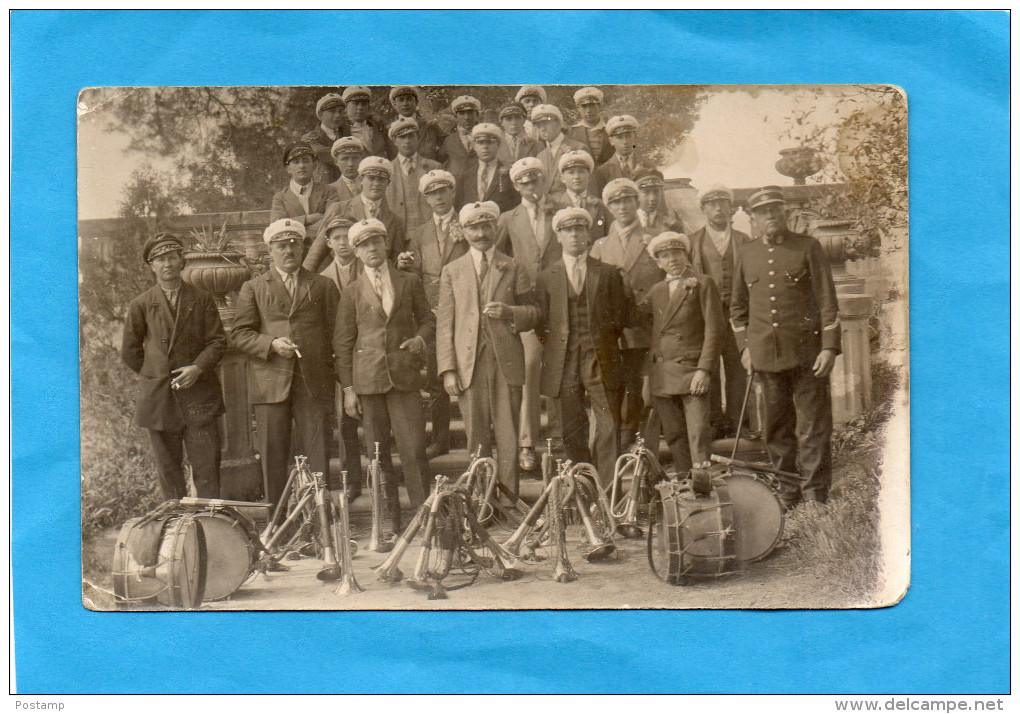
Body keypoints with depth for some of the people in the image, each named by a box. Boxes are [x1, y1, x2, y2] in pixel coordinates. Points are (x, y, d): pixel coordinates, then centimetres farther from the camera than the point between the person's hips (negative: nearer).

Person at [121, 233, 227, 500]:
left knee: (207, 466, -5)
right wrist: (157, 377, 9)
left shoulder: (202, 300, 7)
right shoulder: (141, 305, 7)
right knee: (168, 469, 6)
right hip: (157, 398, 1)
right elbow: (130, 352, 12)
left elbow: (218, 341, 3)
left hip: (198, 395, -1)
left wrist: (198, 368, -12)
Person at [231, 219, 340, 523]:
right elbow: (239, 334, 6)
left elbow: (336, 333, 12)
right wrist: (272, 344, -12)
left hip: (314, 384, 0)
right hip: (270, 383, 0)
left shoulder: (323, 286, 16)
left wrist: (340, 382, 2)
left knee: (318, 458, -3)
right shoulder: (253, 289, 14)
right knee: (273, 458, 2)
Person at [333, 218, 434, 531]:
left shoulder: (409, 283, 11)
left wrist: (421, 339, -4)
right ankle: (391, 523, 12)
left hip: (405, 377, 0)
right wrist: (348, 389, 1)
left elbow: (427, 319, 19)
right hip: (368, 380, 1)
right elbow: (342, 343, 8)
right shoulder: (352, 294, 9)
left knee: (414, 451, -7)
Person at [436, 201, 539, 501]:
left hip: (507, 363, 0)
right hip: (469, 364, 0)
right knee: (476, 437, 2)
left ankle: (509, 498, 5)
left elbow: (533, 314, 12)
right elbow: (444, 324, 7)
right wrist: (448, 369, -2)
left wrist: (509, 312, -11)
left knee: (508, 436, -1)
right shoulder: (452, 272, 12)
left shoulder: (513, 269, 12)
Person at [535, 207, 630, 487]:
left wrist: (602, 337, 4)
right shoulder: (546, 277, 12)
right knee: (573, 431, 3)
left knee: (609, 427, -9)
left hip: (601, 359, -1)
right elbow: (541, 323, 12)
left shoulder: (608, 273, 10)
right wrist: (552, 340, 3)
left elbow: (622, 317, 10)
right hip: (563, 362, 1)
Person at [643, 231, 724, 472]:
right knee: (673, 434, 6)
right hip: (661, 374, 5)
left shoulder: (702, 283, 2)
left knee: (698, 433, -12)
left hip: (692, 369, -5)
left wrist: (704, 369, -13)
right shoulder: (656, 291, 19)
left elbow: (715, 327, -5)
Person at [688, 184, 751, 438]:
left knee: (737, 369, -1)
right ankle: (715, 421, 4)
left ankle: (737, 419, 5)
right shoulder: (693, 241, 11)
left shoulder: (743, 241, 14)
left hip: (735, 312, 1)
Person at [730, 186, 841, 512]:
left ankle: (814, 494, 6)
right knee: (777, 427, 9)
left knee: (813, 426, -1)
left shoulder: (808, 247, 1)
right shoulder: (745, 254, 10)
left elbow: (827, 300, -1)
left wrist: (829, 347, -7)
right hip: (766, 355, 3)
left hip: (806, 351, -3)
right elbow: (737, 305, 19)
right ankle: (785, 493, 18)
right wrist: (744, 347, 10)